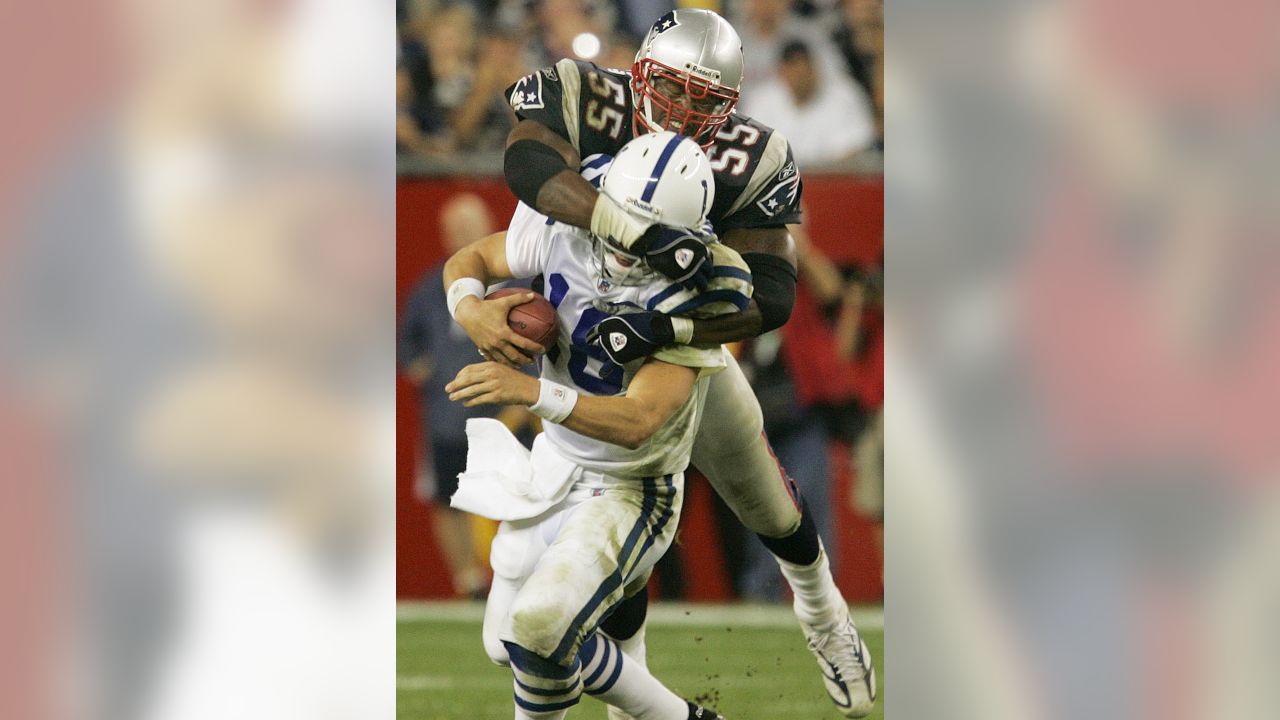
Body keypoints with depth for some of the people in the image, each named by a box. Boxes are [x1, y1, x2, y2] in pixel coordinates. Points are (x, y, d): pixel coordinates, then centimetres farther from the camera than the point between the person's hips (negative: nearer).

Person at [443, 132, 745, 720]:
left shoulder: (699, 294, -29)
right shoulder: (566, 232, -15)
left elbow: (638, 422, -38)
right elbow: (467, 261, 2)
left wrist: (532, 391, -54)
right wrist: (470, 310, -24)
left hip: (631, 489, -7)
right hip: (554, 466, 7)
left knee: (540, 626, -26)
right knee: (507, 645, 18)